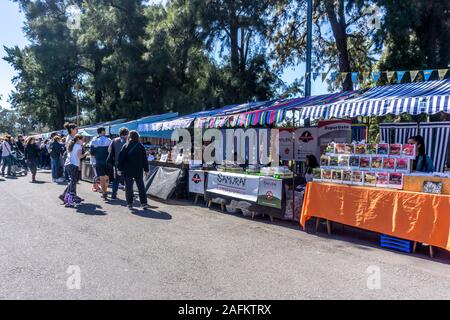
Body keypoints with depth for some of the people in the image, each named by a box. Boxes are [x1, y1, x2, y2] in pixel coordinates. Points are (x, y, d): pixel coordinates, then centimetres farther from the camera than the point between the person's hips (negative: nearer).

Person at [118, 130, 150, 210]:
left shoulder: (126, 146, -3)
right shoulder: (141, 146, -1)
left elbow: (121, 158, -4)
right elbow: (144, 159, 0)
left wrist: (120, 169, 0)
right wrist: (146, 170, 5)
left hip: (127, 170, -1)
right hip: (138, 170, 1)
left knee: (128, 187, 7)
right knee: (141, 187, 9)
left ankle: (130, 204, 8)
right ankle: (144, 203, 7)